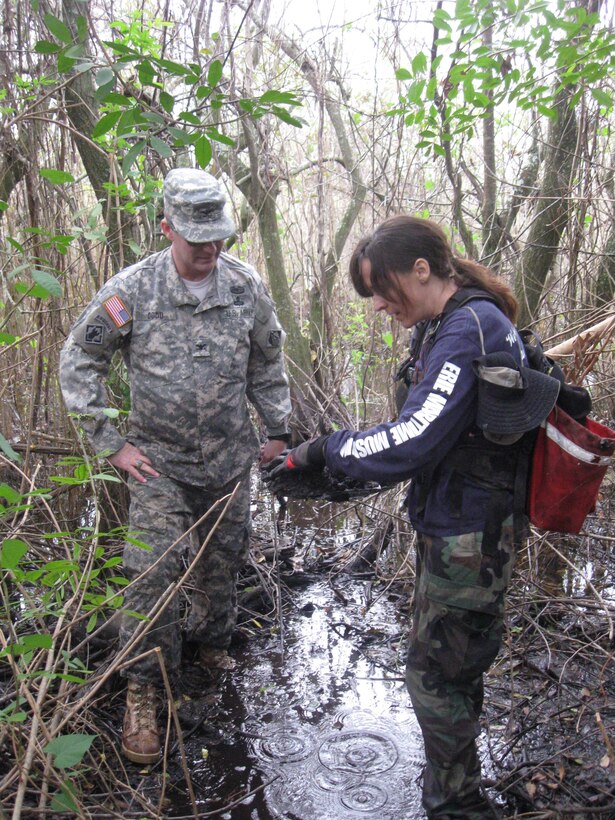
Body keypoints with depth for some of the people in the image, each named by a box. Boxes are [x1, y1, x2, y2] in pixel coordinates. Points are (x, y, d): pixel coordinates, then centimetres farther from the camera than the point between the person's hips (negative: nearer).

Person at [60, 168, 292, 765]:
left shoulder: (246, 286, -4)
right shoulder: (130, 291, -13)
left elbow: (267, 363, 10)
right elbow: (78, 363, -4)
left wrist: (277, 429, 9)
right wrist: (111, 443, -7)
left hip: (230, 457, 3)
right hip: (159, 461, -3)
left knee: (223, 561, 16)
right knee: (152, 571, -6)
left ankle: (212, 643, 42)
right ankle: (142, 691, 12)